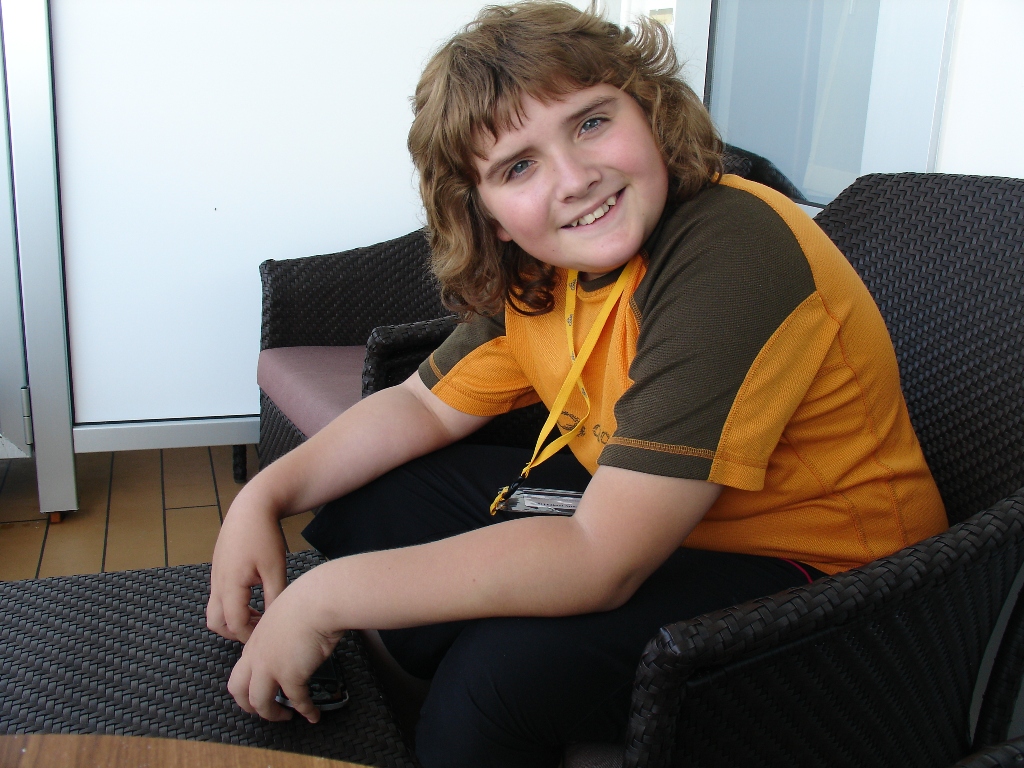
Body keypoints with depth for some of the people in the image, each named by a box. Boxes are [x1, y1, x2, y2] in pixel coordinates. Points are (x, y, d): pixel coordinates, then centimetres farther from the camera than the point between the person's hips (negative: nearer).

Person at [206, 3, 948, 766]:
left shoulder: (730, 259, -30)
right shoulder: (534, 269, -5)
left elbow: (602, 563, -33)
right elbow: (428, 405, 8)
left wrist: (327, 596, -27)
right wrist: (264, 497, -7)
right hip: (647, 518, 7)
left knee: (509, 667, -31)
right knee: (366, 505, 4)